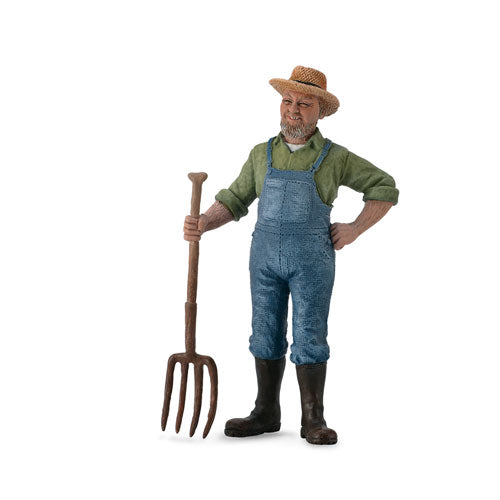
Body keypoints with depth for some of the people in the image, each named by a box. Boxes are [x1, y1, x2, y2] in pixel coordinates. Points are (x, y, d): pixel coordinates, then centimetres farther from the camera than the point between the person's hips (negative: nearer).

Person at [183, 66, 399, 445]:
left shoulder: (335, 157, -1)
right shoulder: (262, 154, 8)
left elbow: (385, 189, 3)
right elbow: (234, 201, 8)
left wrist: (355, 229, -5)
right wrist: (202, 224, -10)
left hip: (312, 258, -3)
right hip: (265, 254, 3)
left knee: (309, 337, -4)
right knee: (266, 335, 7)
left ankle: (313, 420, 4)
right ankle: (266, 414, 16)